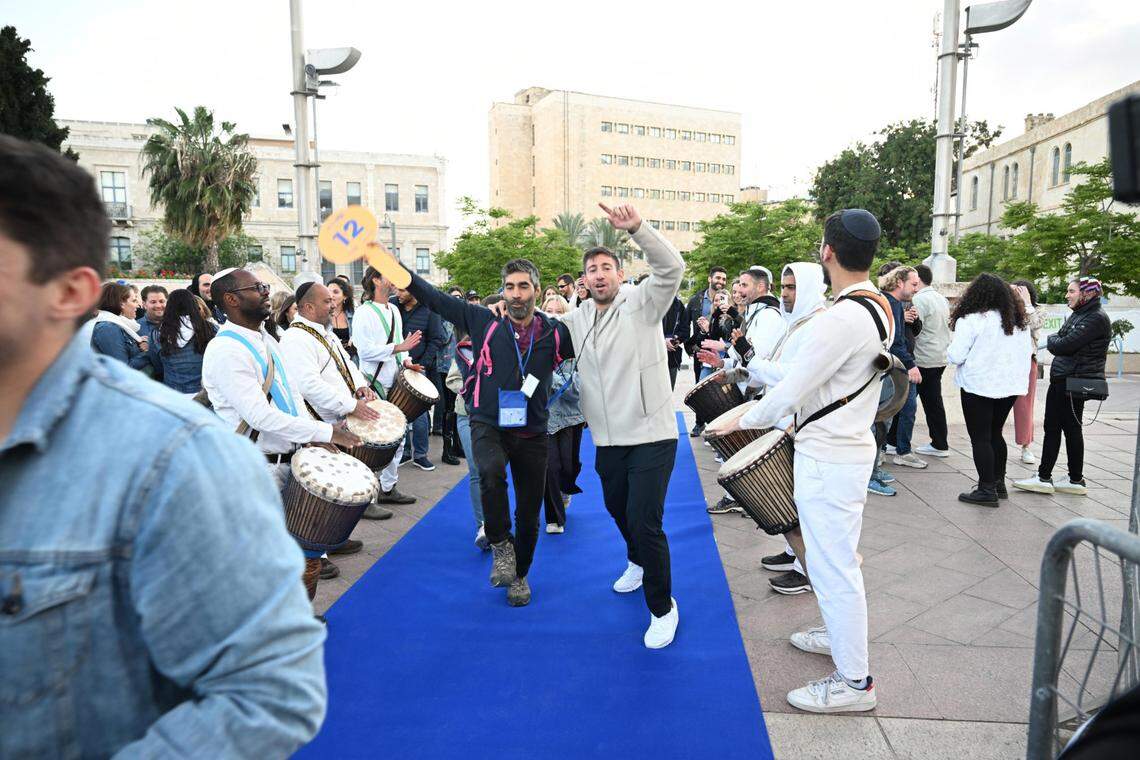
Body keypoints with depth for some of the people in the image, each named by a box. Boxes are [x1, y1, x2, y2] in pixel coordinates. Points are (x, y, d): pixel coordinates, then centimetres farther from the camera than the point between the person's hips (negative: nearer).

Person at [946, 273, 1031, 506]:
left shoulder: (970, 320, -15)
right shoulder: (1019, 321, 8)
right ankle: (999, 483, 26)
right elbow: (1026, 353, 13)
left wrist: (948, 354, 5)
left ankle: (987, 490, 2)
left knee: (980, 438, 1)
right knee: (995, 434, 19)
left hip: (979, 385, -7)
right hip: (1011, 386, 7)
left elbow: (955, 356, -16)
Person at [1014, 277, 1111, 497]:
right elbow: (1061, 344, 15)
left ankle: (1077, 481, 12)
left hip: (1074, 381, -9)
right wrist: (1055, 342, -4)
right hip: (1060, 378, 9)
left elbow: (1065, 345, -21)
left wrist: (1051, 340, -2)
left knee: (1071, 429, 1)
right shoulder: (1078, 314, 15)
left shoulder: (1096, 318, -15)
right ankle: (1044, 478, 15)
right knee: (1052, 427, 10)